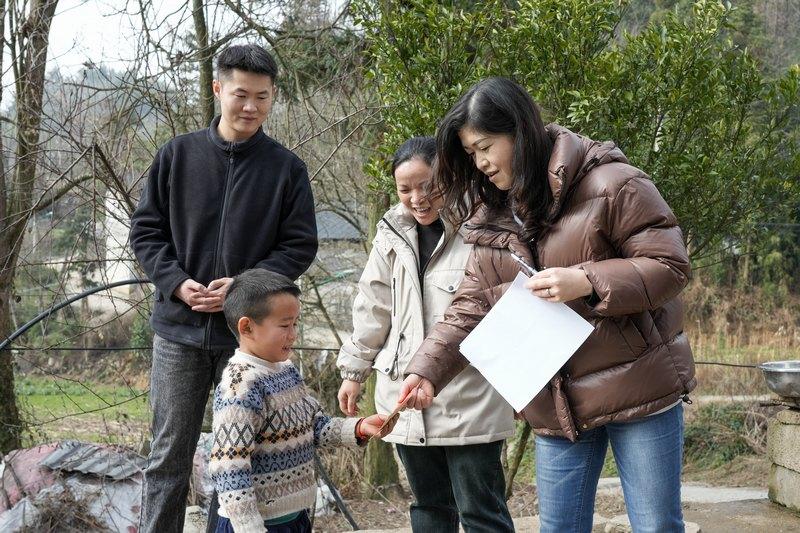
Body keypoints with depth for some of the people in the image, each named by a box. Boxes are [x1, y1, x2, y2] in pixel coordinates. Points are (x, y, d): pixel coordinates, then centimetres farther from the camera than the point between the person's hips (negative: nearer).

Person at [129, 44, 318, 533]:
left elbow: (300, 246, 1)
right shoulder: (179, 154, 4)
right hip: (179, 327, 1)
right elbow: (146, 229, 7)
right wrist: (177, 282, -10)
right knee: (169, 455, 7)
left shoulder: (287, 168, 1)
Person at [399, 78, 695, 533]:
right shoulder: (492, 216, 7)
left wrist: (587, 281, -26)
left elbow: (670, 265, -13)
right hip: (557, 406, 5)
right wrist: (428, 370, -6)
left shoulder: (610, 184, -13)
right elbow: (472, 307, 7)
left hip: (640, 390, -5)